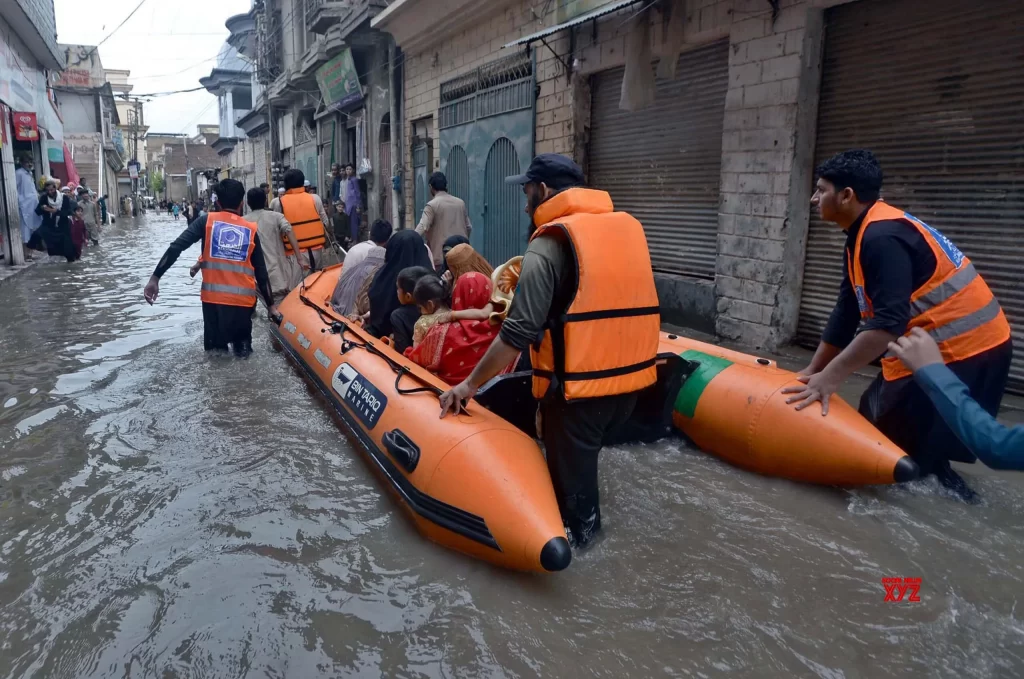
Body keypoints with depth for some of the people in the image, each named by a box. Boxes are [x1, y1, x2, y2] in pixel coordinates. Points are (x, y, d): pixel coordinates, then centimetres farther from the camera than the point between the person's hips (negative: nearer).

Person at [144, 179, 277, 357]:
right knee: (242, 342, 22)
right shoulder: (251, 230, 7)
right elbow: (261, 272, 9)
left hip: (213, 298, -1)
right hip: (244, 300, 1)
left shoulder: (206, 220, 5)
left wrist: (155, 277, -3)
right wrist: (270, 305, 16)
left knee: (215, 350, 14)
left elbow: (176, 247, -6)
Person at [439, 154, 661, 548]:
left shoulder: (549, 244, -14)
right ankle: (585, 521, 42)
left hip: (578, 384, -7)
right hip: (631, 375, 8)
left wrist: (471, 384, -8)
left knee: (570, 463, 14)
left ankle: (574, 532, 32)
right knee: (584, 451, 27)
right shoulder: (628, 226, 8)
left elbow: (518, 335, -17)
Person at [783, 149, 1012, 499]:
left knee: (907, 445, -4)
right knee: (875, 425, 16)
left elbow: (888, 323, -31)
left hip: (962, 350, -10)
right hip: (947, 343, 10)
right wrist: (812, 371, 12)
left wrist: (830, 378, -31)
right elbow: (847, 313, 11)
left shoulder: (881, 238, -23)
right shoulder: (864, 235, 8)